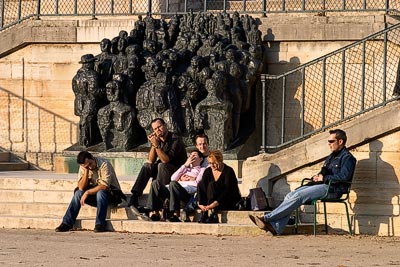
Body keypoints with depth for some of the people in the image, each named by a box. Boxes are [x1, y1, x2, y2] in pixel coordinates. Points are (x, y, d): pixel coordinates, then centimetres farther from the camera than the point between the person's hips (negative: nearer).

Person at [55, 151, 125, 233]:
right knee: (78, 193, -17)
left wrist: (87, 192, -26)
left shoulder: (104, 164, -22)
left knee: (100, 192, -36)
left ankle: (100, 224, -30)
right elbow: (81, 187, -12)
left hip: (111, 193, -5)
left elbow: (105, 186, -28)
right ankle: (67, 223, -16)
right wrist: (86, 171, -22)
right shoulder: (83, 167, -4)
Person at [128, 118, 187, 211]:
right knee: (147, 166, -15)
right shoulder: (158, 139, 4)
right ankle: (134, 197, -27)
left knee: (162, 166, -32)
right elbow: (151, 161, -2)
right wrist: (153, 145, -14)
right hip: (164, 172, 6)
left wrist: (157, 145, -32)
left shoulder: (175, 139, -16)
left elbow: (166, 160, -25)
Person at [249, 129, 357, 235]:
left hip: (332, 189, -9)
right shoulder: (331, 157, 30)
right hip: (321, 186, 9)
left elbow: (344, 177, -15)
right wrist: (317, 177, 9)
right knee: (290, 196, -12)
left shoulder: (347, 157, -1)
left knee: (298, 196, -25)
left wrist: (324, 178, -11)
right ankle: (276, 227, -27)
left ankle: (267, 218, -30)